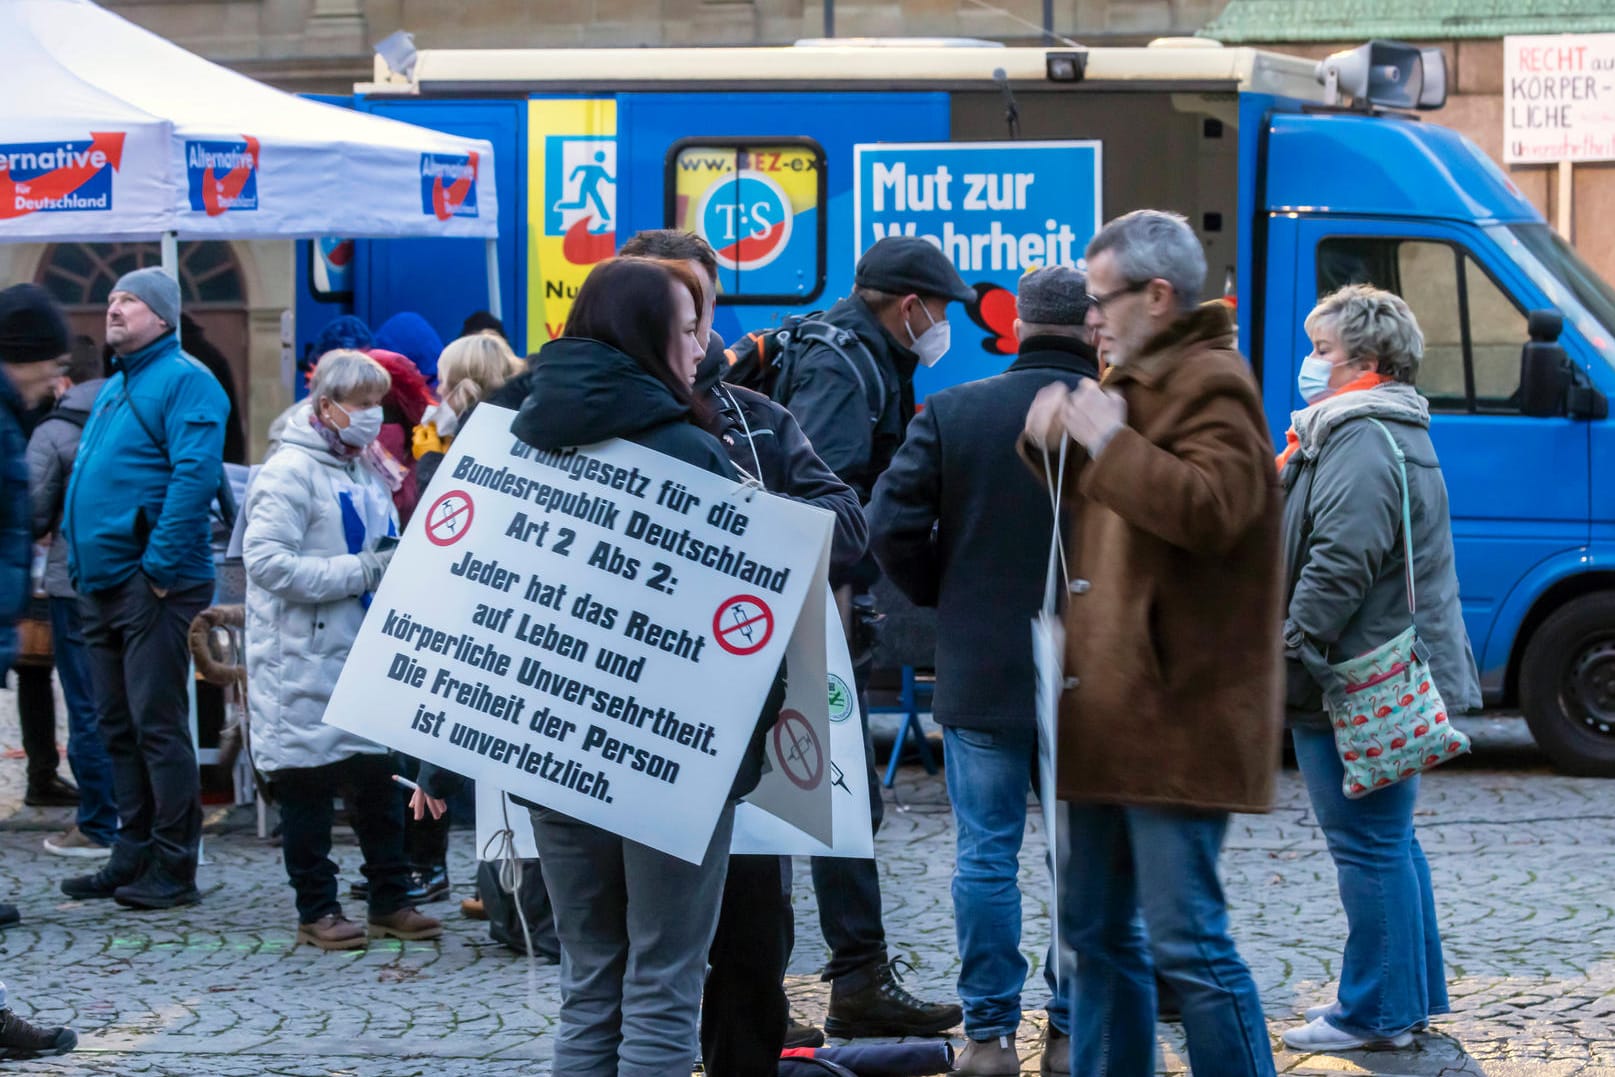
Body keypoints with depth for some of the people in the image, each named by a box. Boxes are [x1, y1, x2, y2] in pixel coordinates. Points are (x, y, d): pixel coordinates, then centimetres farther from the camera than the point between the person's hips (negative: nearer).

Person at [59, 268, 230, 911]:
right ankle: (133, 859, 18)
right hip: (103, 587, 9)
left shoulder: (183, 381, -9)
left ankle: (172, 870, -3)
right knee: (118, 729, 11)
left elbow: (195, 475, -20)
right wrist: (81, 562, 16)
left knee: (158, 727, -7)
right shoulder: (115, 386, 20)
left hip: (153, 587, -9)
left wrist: (159, 566, -22)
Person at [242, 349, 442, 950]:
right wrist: (359, 572, -21)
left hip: (365, 652, 8)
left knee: (378, 776, 10)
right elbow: (266, 560, -21)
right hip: (305, 661, -8)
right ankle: (316, 910, 9)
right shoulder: (291, 471, -11)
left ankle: (391, 900, 19)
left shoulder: (366, 472, 15)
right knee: (308, 783, 1)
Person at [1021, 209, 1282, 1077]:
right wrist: (1052, 445, 7)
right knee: (1097, 931, 14)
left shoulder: (1211, 386, -12)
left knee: (1186, 941, -9)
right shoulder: (1132, 382, 19)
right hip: (1113, 710, 10)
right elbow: (1094, 502, 26)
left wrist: (1108, 441, -21)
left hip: (1175, 710, -10)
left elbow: (1213, 509, -27)